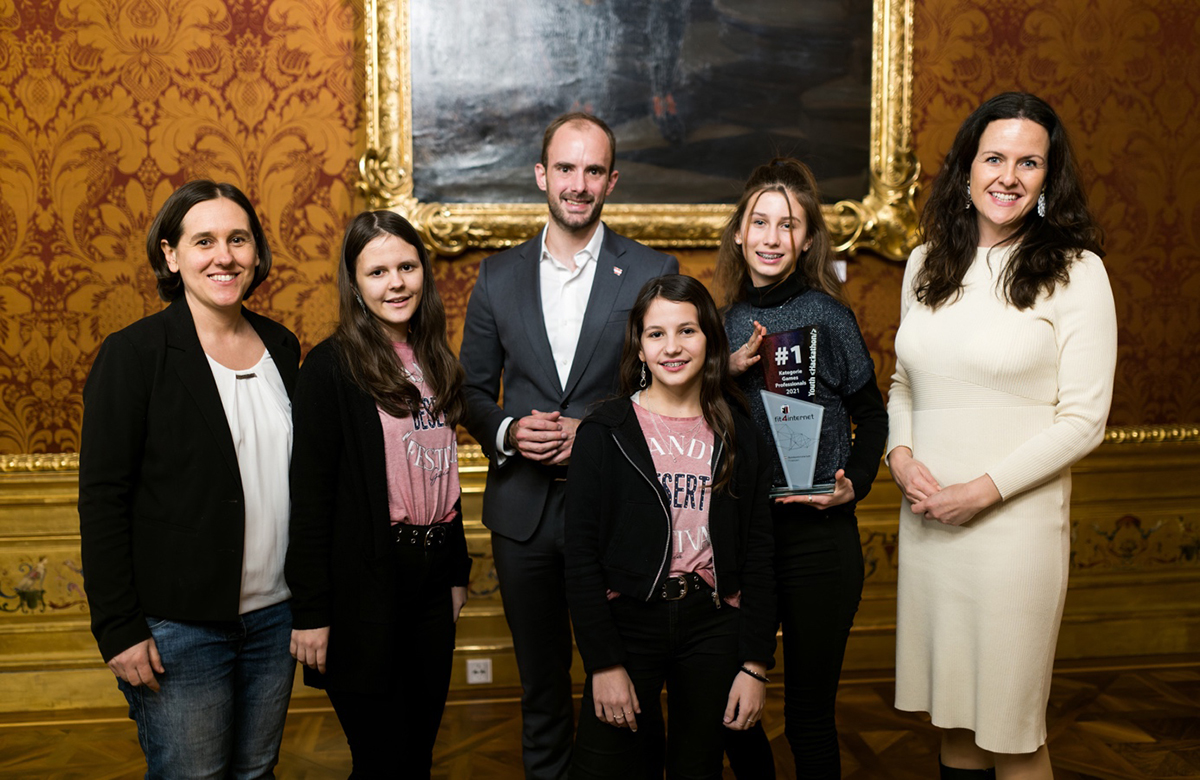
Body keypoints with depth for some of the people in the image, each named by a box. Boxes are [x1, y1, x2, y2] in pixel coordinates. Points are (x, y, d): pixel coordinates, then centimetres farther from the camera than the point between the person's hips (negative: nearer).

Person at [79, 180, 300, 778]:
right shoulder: (133, 353, -10)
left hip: (275, 614, 5)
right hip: (179, 626, -5)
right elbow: (102, 499, -10)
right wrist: (118, 629, -13)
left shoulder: (281, 347, 6)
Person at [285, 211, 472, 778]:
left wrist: (457, 571, 16)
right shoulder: (332, 366, -11)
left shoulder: (434, 360, 10)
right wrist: (311, 611, -16)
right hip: (365, 582, -6)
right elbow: (309, 494, -14)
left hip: (432, 576, 7)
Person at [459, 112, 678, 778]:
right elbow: (472, 388, 11)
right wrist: (505, 430, -10)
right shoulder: (499, 276, 7)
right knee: (540, 680, 16)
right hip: (523, 506, 3)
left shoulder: (655, 272, -2)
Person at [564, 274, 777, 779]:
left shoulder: (740, 438, 4)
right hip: (629, 621, -2)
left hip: (713, 627, 2)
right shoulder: (604, 432, -3)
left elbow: (757, 557, 5)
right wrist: (605, 662, -10)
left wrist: (755, 664, -1)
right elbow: (581, 557, -5)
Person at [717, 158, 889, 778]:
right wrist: (731, 370, -10)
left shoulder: (826, 314, -7)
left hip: (817, 536, -4)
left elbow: (872, 417, 2)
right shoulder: (728, 320, 5)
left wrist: (854, 486, -13)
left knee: (808, 716, 8)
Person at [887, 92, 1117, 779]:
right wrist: (902, 456, -2)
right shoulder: (927, 265, 8)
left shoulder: (1075, 271, -6)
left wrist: (984, 489, -15)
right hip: (926, 518, 5)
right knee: (949, 706, 16)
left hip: (1016, 522, -4)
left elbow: (1083, 419, -9)